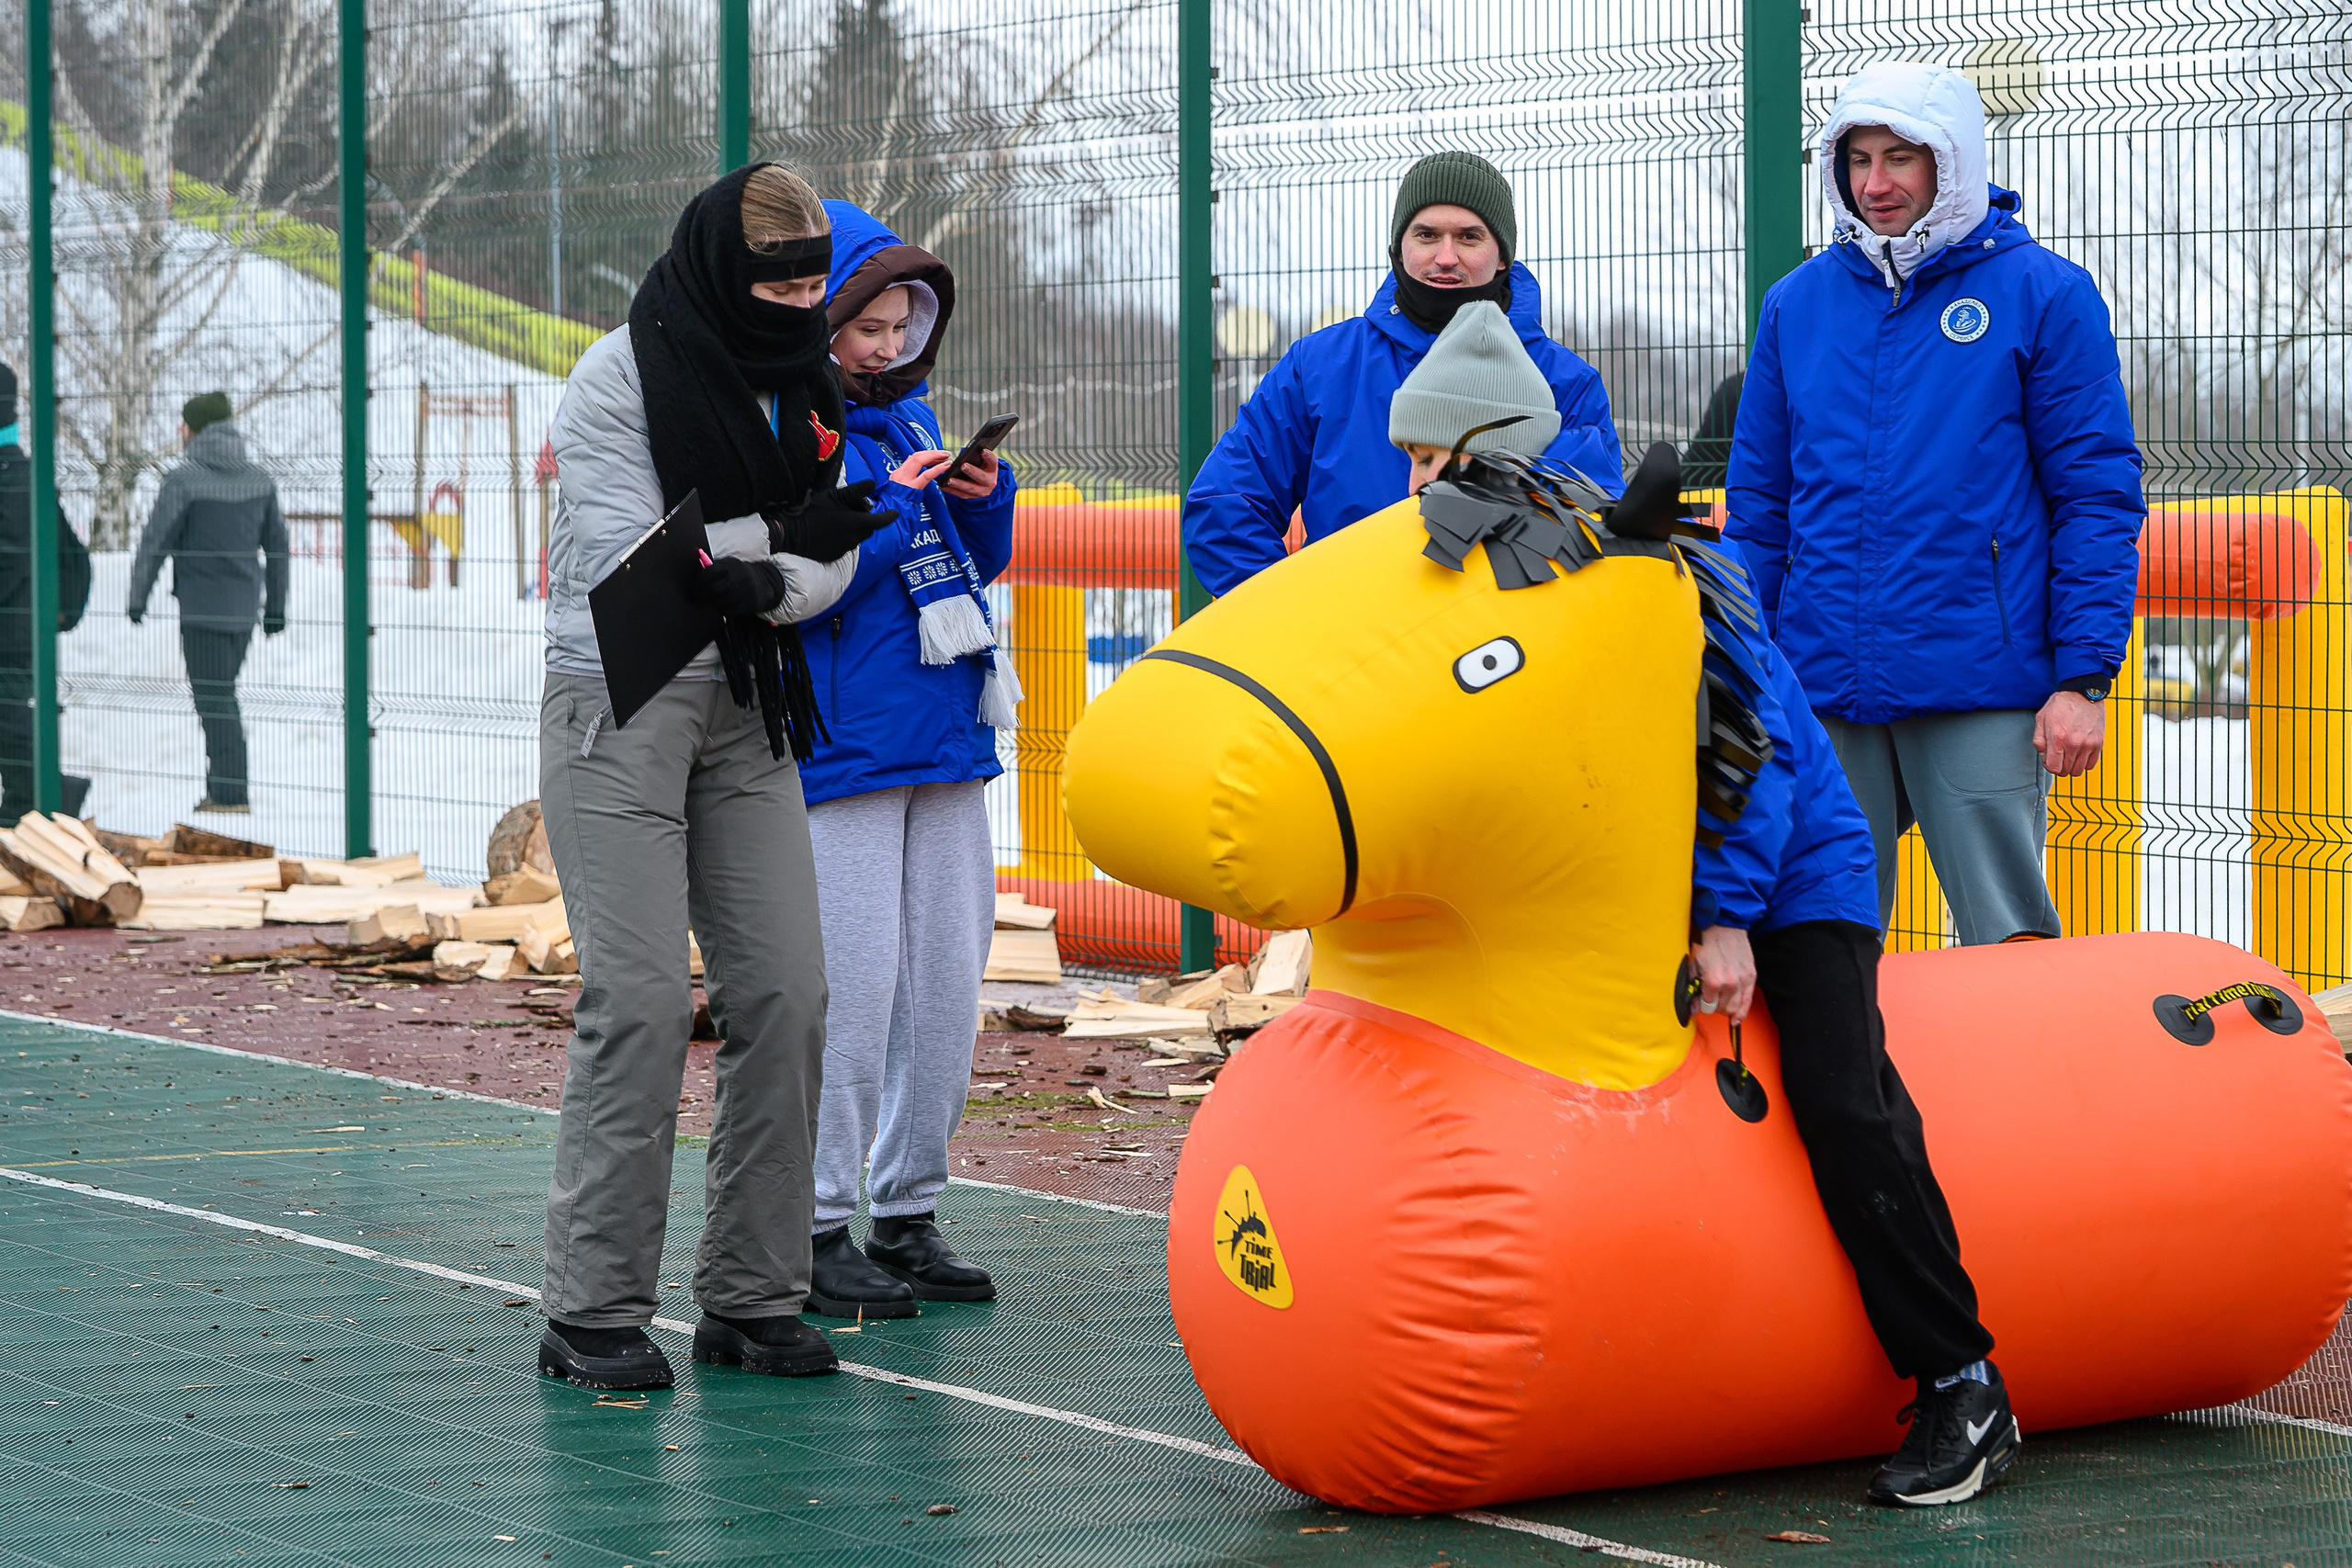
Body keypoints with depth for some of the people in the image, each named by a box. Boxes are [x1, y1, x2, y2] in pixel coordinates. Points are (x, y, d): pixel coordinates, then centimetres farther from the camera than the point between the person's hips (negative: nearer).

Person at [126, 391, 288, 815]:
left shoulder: (184, 479, -12)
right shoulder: (260, 480, 6)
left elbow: (156, 540, -10)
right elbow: (277, 545, 13)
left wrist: (137, 600, 1)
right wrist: (275, 607, 21)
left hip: (202, 606, -6)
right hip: (245, 606, 6)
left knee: (214, 699, -2)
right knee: (222, 694, 17)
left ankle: (231, 793, -4)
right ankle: (221, 788, 19)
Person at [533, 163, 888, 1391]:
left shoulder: (806, 389, 11)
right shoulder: (620, 376, -7)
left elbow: (831, 562, 6)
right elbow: (625, 555, -14)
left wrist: (762, 587, -16)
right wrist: (783, 536, -12)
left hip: (746, 710, 6)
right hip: (620, 702, -6)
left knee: (785, 991, 0)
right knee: (641, 1000, -12)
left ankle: (754, 1297, 9)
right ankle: (594, 1312, -5)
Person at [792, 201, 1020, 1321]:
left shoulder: (910, 419, 15)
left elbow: (983, 563, 22)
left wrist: (983, 494, 2)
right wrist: (891, 505, -19)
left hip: (945, 740, 7)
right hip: (840, 751, -7)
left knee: (946, 984, 7)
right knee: (852, 988, -8)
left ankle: (908, 1214, 15)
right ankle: (817, 1231, 0)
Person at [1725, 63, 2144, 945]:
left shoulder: (2043, 295, 0)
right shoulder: (1797, 305, 12)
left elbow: (2098, 499, -2)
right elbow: (1759, 503, 16)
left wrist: (2084, 675, -8)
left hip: (1982, 689, -4)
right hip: (1822, 690, 4)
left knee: (2006, 944, -3)